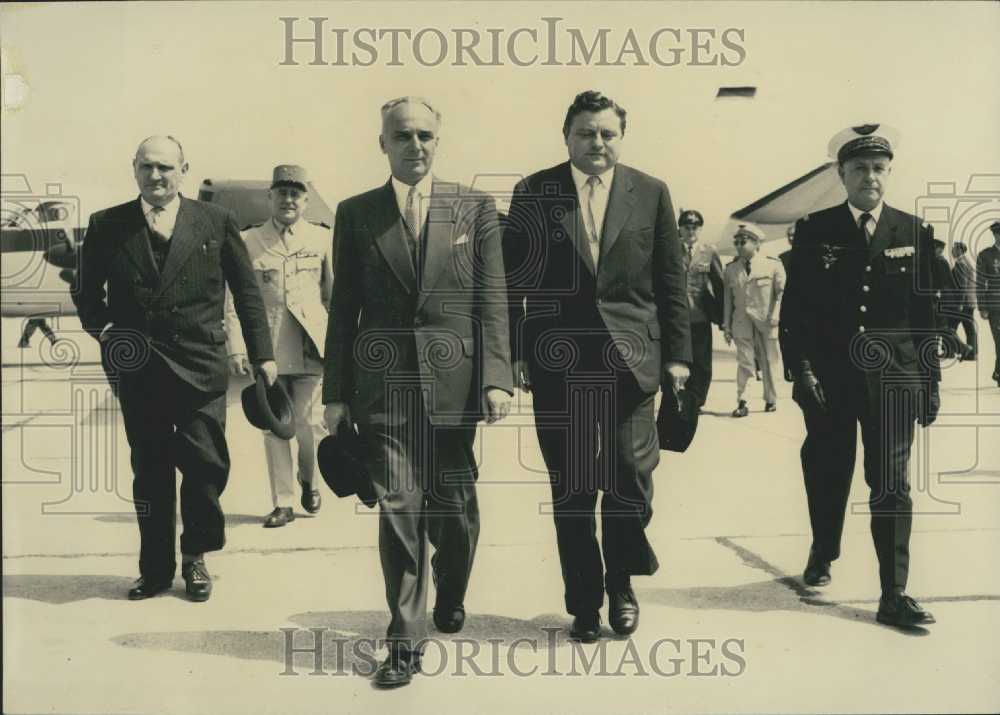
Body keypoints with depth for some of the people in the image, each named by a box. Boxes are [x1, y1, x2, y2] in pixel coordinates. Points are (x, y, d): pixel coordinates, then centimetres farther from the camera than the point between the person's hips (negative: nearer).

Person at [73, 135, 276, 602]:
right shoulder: (107, 226, 7)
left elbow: (246, 291, 6)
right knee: (150, 472, 9)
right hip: (136, 367, 1)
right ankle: (156, 568, 24)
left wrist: (262, 354, 2)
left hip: (199, 366, -1)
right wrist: (101, 328, -3)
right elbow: (87, 290, 16)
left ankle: (194, 557, 21)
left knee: (206, 465, -1)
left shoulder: (215, 222, 4)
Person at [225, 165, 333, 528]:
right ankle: (283, 502, 15)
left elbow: (335, 295, 8)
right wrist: (236, 347, -4)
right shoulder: (248, 241, 6)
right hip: (267, 348, 0)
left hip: (311, 346, 0)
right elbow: (235, 300, 4)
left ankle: (308, 479, 27)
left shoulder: (323, 238, 7)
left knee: (309, 422, -3)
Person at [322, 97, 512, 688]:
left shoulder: (476, 208, 6)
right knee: (399, 511, -3)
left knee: (455, 510, 10)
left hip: (453, 383, 1)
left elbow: (492, 300, 2)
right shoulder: (355, 214, 7)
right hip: (383, 385, 0)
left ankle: (451, 597, 39)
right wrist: (336, 393, 4)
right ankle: (406, 641, 9)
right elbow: (344, 308, 7)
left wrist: (497, 377, -7)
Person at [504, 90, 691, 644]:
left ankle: (621, 582, 20)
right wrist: (514, 352, 0)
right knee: (570, 488, 6)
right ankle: (584, 601, 20)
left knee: (630, 473, -6)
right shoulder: (533, 194, 5)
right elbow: (512, 281, 5)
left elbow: (671, 281, 8)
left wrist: (677, 353, 3)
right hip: (557, 362, 0)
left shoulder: (651, 194, 8)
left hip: (629, 358, 0)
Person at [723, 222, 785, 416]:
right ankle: (741, 402, -1)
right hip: (742, 320, 1)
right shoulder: (731, 269, 9)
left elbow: (781, 292, 0)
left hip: (766, 321, -1)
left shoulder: (773, 265, 1)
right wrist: (726, 325, 7)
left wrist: (775, 315, -12)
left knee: (768, 361, 9)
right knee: (744, 361, -7)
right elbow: (728, 298, 10)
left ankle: (770, 400, 24)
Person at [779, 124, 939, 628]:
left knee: (891, 485, -2)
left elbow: (924, 314, 6)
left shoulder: (914, 233, 5)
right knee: (827, 475, 13)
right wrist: (801, 368, -9)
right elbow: (795, 308, -1)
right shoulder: (814, 231, 1)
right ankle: (822, 555, 38)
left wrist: (931, 381, 4)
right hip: (829, 378, 0)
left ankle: (894, 596, 4)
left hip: (892, 379, 0)